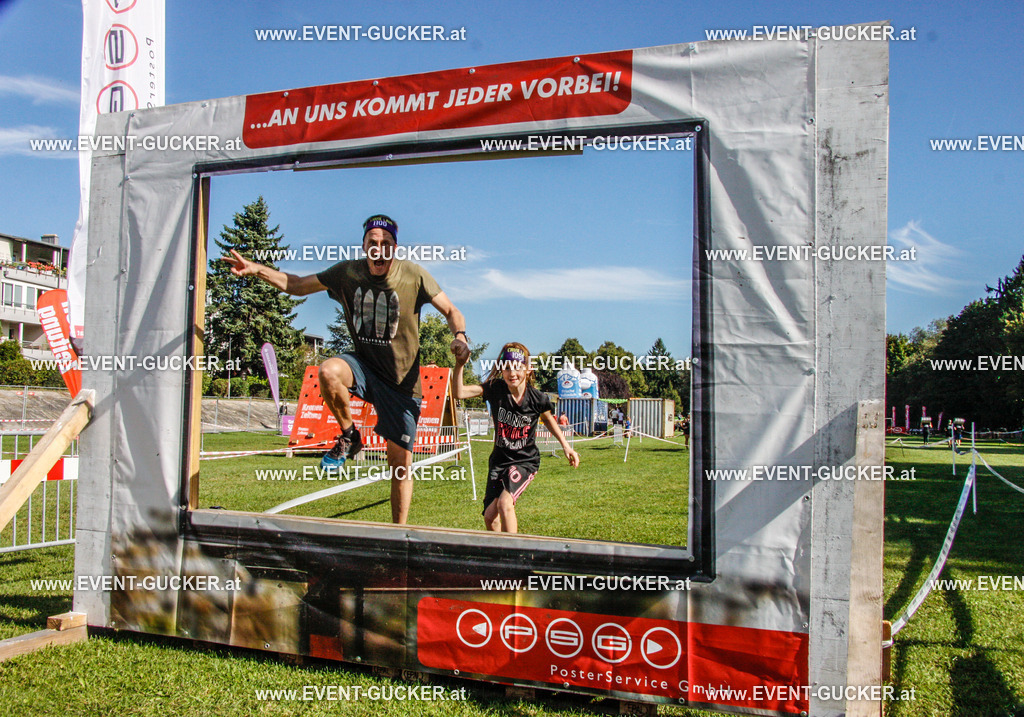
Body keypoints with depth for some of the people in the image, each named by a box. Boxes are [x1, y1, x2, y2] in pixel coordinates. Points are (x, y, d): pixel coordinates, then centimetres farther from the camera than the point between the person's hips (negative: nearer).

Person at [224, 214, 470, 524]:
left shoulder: (413, 274, -11)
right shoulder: (347, 272, -4)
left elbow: (451, 311, -4)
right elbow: (297, 286, 8)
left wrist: (460, 337, -25)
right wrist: (257, 269, -5)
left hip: (401, 379, -2)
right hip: (363, 364, 2)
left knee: (400, 461, 0)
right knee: (328, 372, -34)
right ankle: (349, 436, -6)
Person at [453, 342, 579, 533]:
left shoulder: (537, 399, -12)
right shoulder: (495, 389, -11)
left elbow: (548, 419, 9)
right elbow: (459, 393, -18)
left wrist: (566, 446, 7)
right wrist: (459, 365, -31)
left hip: (526, 461, -3)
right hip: (499, 460, 3)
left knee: (505, 503, -25)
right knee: (490, 517, 2)